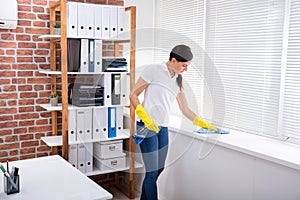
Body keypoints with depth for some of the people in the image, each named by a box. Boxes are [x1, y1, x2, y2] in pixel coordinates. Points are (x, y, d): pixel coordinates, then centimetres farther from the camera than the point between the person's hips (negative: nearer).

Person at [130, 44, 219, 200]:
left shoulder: (177, 81, 15)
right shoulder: (153, 70, -5)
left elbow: (185, 110, 18)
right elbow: (133, 95, -5)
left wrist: (206, 125, 15)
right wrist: (146, 119, -15)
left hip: (163, 128, 7)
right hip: (147, 127, -7)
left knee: (159, 169, 10)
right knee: (152, 172, -6)